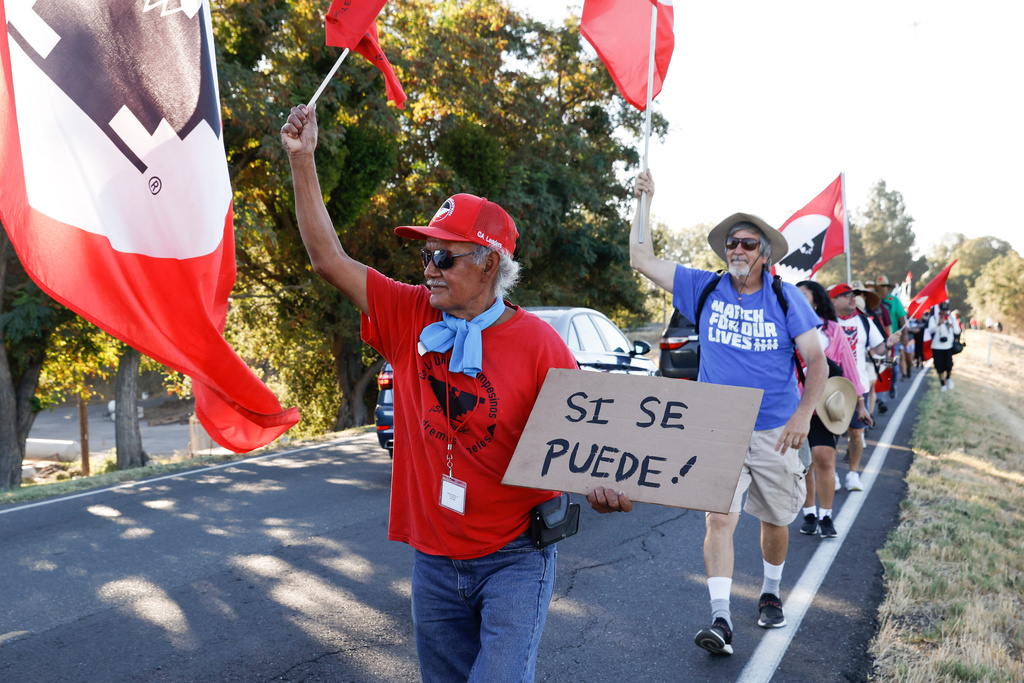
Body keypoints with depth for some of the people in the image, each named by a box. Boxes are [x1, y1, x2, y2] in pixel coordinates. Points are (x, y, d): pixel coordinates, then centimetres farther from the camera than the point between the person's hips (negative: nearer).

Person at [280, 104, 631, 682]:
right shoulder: (411, 318, -1)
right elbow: (329, 258, -1)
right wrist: (302, 161, -5)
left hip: (514, 557, -4)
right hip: (434, 560, 4)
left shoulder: (538, 343, -11)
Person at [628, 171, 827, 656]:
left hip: (774, 433, 0)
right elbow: (642, 260, 1)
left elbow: (817, 362, -3)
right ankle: (720, 617, -10)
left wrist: (803, 414, -16)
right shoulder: (705, 290, 1)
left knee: (775, 520, 13)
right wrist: (645, 202, -3)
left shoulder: (786, 299, -2)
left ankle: (771, 593, 38)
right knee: (719, 519, -12)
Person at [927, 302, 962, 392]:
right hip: (937, 346, -2)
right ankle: (942, 383, 22)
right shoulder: (933, 318, -4)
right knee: (939, 367, 3)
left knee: (949, 365, -2)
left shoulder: (952, 318, 7)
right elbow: (930, 330, -19)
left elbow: (958, 331, 5)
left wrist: (953, 326, -19)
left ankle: (948, 378, 30)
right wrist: (938, 324, -39)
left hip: (948, 346, 2)